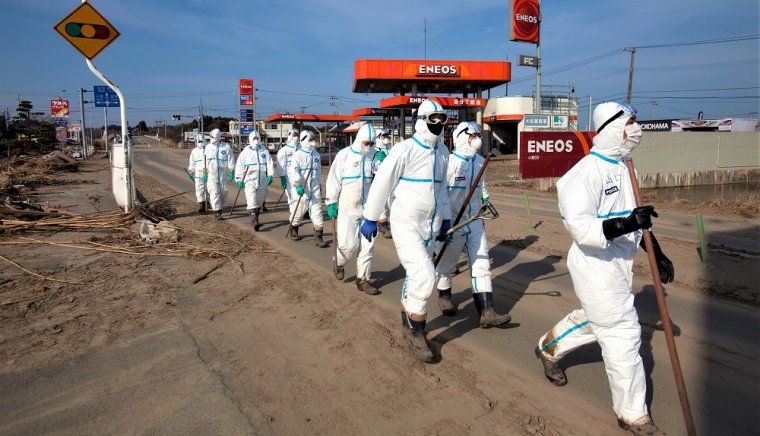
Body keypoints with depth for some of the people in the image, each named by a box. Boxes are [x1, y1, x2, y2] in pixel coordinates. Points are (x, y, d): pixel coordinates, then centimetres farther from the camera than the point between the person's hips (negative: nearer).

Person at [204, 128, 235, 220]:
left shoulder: (226, 147, -4)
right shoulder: (208, 147, 4)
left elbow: (231, 160, -4)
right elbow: (205, 161, 11)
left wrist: (231, 172, -10)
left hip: (223, 174, -1)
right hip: (212, 174, 1)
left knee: (223, 192, 6)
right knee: (214, 192, -8)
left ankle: (217, 207, 32)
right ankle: (217, 212, -4)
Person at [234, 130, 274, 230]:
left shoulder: (264, 151, 6)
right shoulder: (245, 152, 1)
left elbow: (269, 163, 0)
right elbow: (239, 166, 2)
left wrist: (270, 175, -13)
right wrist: (239, 180, -1)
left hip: (262, 180, 3)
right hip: (249, 180, -3)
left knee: (260, 200, 12)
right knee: (252, 200, -15)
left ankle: (254, 219, 29)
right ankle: (255, 222, -21)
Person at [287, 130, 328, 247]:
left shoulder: (316, 155, 10)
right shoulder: (298, 155, -9)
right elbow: (293, 171, -19)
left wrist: (320, 185, 24)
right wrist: (297, 185, -30)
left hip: (315, 189, 4)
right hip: (301, 189, -4)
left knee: (317, 211, -3)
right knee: (299, 211, 11)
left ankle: (318, 237, 0)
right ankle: (293, 227, 40)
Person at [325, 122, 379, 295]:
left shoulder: (374, 155, 3)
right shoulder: (344, 155, -5)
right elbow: (333, 180, -2)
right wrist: (331, 203, -4)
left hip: (368, 208, 3)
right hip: (347, 208, -3)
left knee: (367, 245, 5)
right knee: (349, 244, -4)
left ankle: (363, 279, 17)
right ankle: (339, 262, 30)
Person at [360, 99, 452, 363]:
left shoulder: (442, 152, 8)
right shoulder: (404, 150, -14)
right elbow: (382, 183, -10)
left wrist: (445, 218, 17)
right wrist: (370, 219, -5)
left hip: (429, 225, 7)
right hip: (405, 224, -7)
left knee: (417, 277, 15)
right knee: (424, 276, -14)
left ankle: (408, 323, 34)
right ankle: (415, 332, 5)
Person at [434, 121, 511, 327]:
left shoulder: (480, 161, 7)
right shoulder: (449, 162, -13)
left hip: (475, 221, 6)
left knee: (482, 265, 0)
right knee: (446, 263, 11)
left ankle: (486, 312, 1)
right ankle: (444, 297, 37)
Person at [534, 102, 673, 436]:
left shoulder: (622, 168, 10)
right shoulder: (587, 172, -20)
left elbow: (634, 217, 19)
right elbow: (580, 227, -27)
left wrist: (657, 254, 17)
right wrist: (627, 223, -37)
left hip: (620, 264, 9)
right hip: (596, 266, -9)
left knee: (593, 320, 23)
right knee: (623, 334, -2)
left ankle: (548, 349, 46)